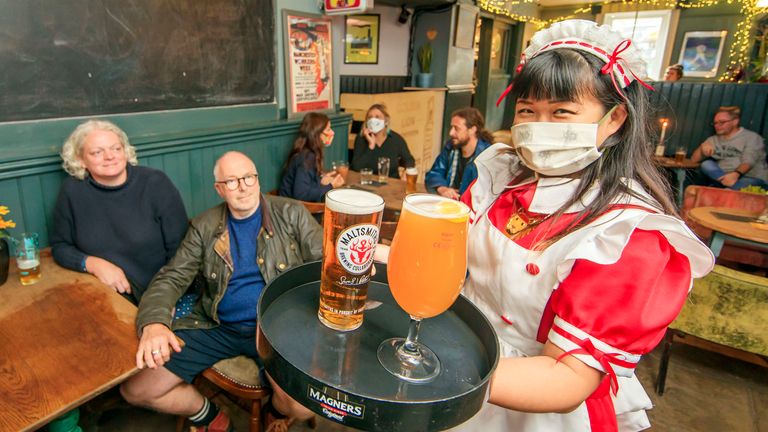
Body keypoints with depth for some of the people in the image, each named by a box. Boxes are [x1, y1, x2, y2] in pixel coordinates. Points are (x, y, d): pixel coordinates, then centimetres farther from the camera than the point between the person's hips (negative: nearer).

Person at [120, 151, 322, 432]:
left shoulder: (290, 214, 0)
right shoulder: (204, 227, 6)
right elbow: (171, 277, 1)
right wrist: (154, 323, -19)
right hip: (216, 326, 3)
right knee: (135, 389, -4)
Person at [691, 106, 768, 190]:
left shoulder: (752, 137, 1)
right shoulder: (713, 139, 16)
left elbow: (748, 162, -15)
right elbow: (694, 160, 8)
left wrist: (736, 174, -37)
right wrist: (702, 148, -14)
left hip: (752, 179, -4)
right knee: (706, 164, -26)